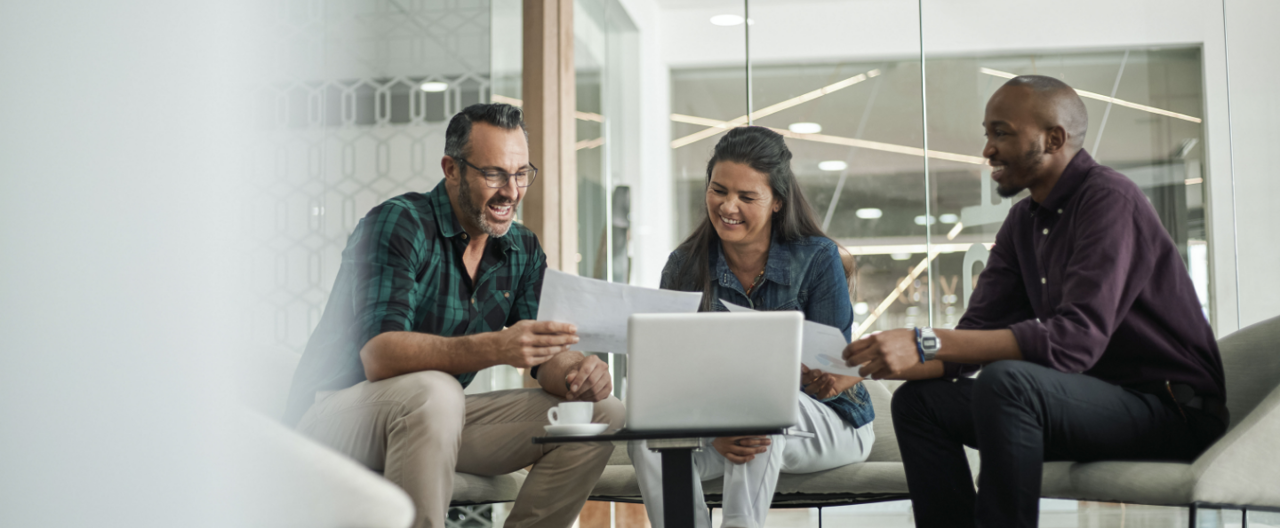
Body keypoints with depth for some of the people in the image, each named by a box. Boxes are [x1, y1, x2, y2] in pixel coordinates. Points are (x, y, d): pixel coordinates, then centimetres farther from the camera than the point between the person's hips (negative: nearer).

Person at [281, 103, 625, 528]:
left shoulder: (523, 250, 5)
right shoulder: (397, 225, -18)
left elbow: (548, 356, 1)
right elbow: (378, 355, -31)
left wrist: (577, 372, -26)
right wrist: (494, 348, -45)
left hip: (436, 415, 7)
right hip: (338, 412, -7)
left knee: (601, 414, -6)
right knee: (431, 391, -40)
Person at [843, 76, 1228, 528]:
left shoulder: (1109, 200, -16)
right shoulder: (1023, 222, 12)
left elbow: (1076, 339, -29)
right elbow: (977, 333, 6)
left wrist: (928, 342, -33)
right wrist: (878, 365, -12)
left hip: (1171, 410, -8)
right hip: (1095, 399, 9)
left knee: (1005, 382, -32)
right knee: (917, 400, 0)